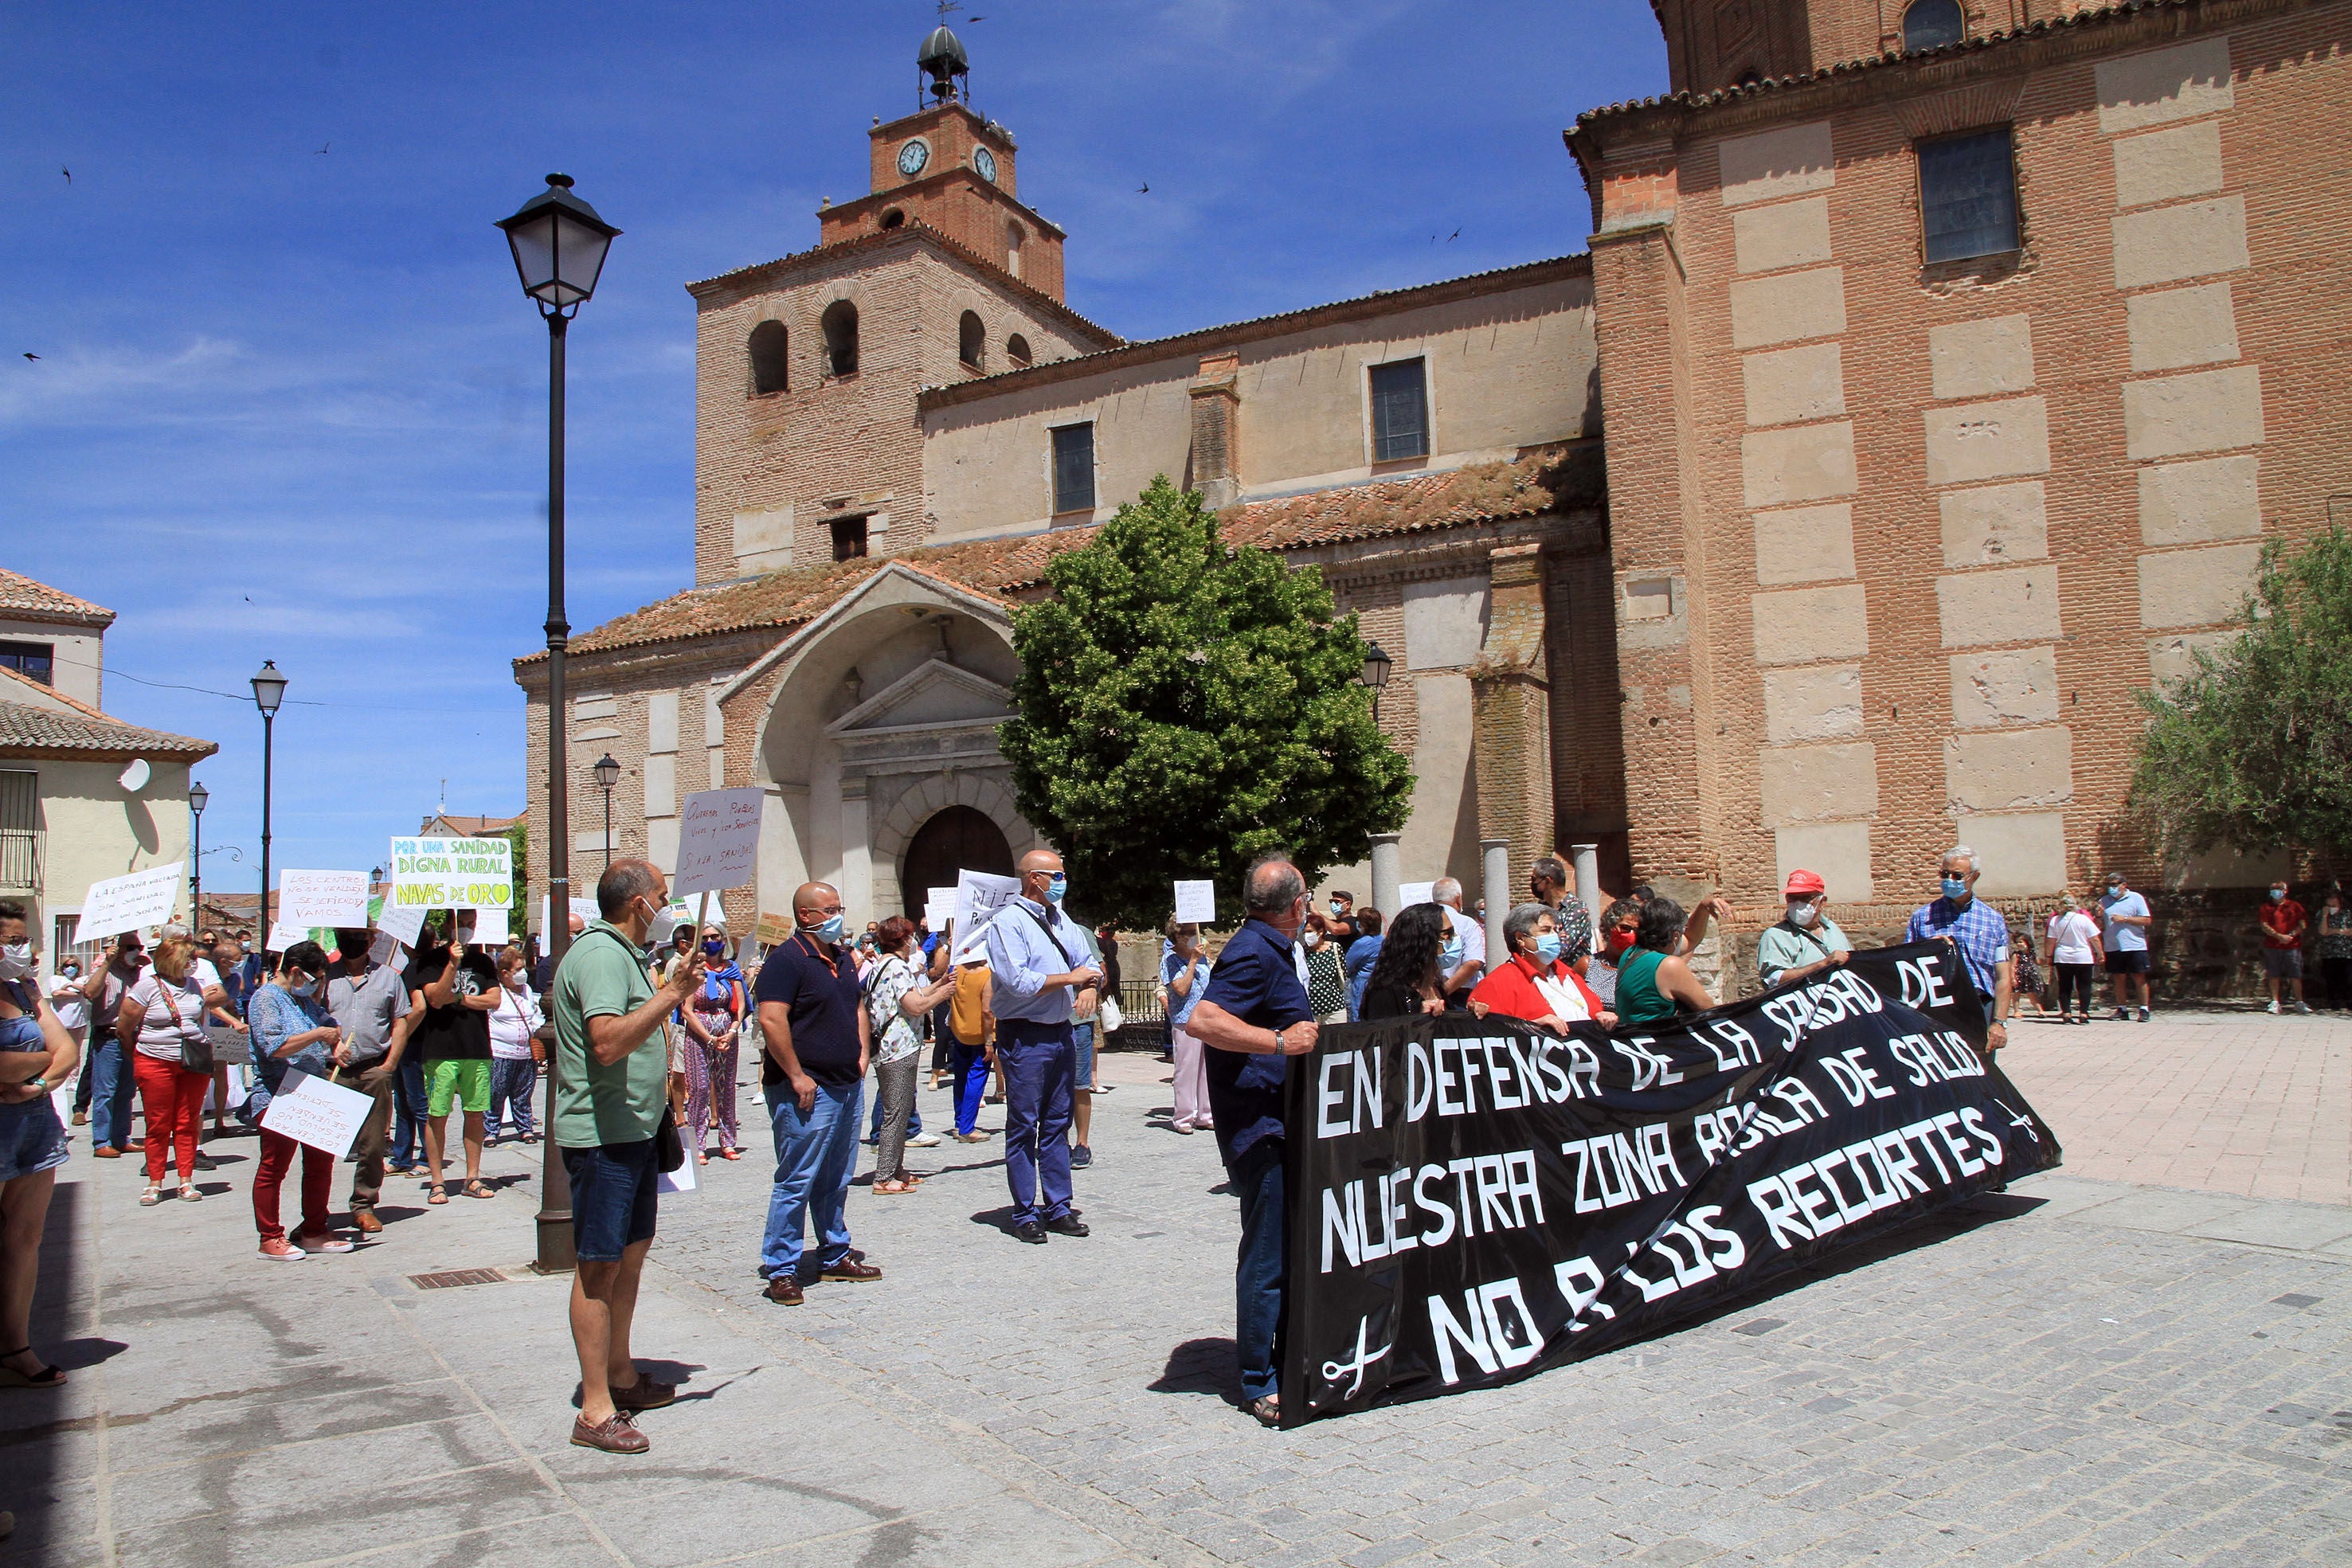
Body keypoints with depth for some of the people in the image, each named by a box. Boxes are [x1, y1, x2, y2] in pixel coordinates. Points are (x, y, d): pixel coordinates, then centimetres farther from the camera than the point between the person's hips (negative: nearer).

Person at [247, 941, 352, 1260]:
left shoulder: (305, 999, 15)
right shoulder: (265, 1000, -11)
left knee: (321, 1162, 12)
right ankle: (270, 1239, 9)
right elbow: (276, 1047, -23)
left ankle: (314, 1232, 22)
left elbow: (327, 1023, 30)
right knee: (273, 1168, 1)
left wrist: (335, 1043, 9)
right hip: (279, 1099, -9)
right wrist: (318, 1034, -19)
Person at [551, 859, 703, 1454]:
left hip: (635, 1132, 10)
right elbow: (607, 1043, -32)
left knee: (631, 1255, 18)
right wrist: (671, 996, -32)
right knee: (600, 1267, -4)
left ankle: (621, 1376, 31)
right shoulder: (600, 954, -18)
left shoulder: (625, 953, 16)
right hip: (601, 1135, -10)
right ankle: (596, 1410, 2)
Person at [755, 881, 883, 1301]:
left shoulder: (844, 956, 15)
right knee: (797, 1180, -4)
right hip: (809, 1090, -8)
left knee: (837, 1179, 15)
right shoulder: (787, 958, -12)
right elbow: (771, 1020, -21)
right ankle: (780, 1270, 5)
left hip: (848, 1084, 8)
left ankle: (835, 1256, 26)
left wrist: (862, 1054, 12)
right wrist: (797, 1077, -20)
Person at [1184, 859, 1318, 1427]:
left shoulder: (1274, 950, 15)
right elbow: (1203, 1020, -28)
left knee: (1291, 1249, 17)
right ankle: (1263, 1386, 6)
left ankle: (1285, 1364, 30)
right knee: (1269, 1256, -3)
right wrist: (1280, 1042, -28)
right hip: (1261, 1127, -11)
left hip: (1279, 1123, 11)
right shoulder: (1254, 953, -17)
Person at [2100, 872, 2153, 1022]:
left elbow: (2147, 921, -6)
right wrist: (2099, 915, -7)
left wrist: (2125, 919, -14)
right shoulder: (2104, 901, 12)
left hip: (2135, 946, -3)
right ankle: (2122, 1009, 12)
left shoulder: (2136, 898, 1)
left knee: (2139, 978, -1)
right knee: (2119, 979, 6)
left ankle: (2144, 1010, 4)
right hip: (2113, 947, 3)